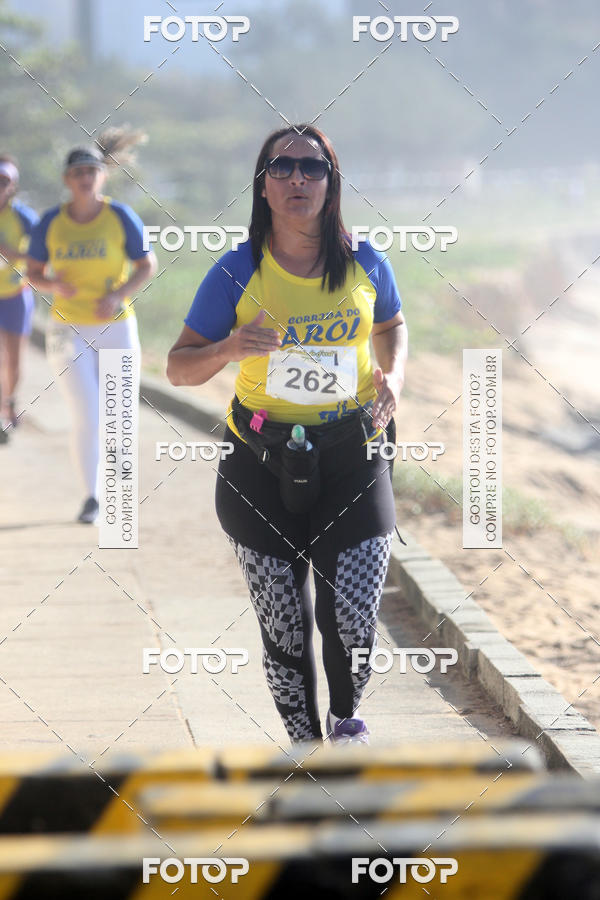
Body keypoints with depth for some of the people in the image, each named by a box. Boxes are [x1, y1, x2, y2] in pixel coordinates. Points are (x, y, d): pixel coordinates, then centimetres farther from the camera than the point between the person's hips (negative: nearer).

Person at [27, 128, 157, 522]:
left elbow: (148, 265, 0)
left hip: (117, 327, 0)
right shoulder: (51, 222, -2)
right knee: (87, 418, -12)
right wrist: (54, 285, -16)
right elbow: (34, 272, 7)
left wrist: (119, 295, -16)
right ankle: (91, 497, 1)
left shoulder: (121, 217, -5)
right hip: (69, 329, 0)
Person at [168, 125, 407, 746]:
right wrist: (227, 350, -24)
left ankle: (345, 718, 25)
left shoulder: (365, 264, 0)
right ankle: (306, 744, 26)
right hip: (262, 463, -1)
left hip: (352, 460, 1)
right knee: (284, 630, 4)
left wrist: (392, 375, 0)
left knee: (353, 623, -6)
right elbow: (178, 368, -3)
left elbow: (392, 325, 21)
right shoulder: (238, 272, -6)